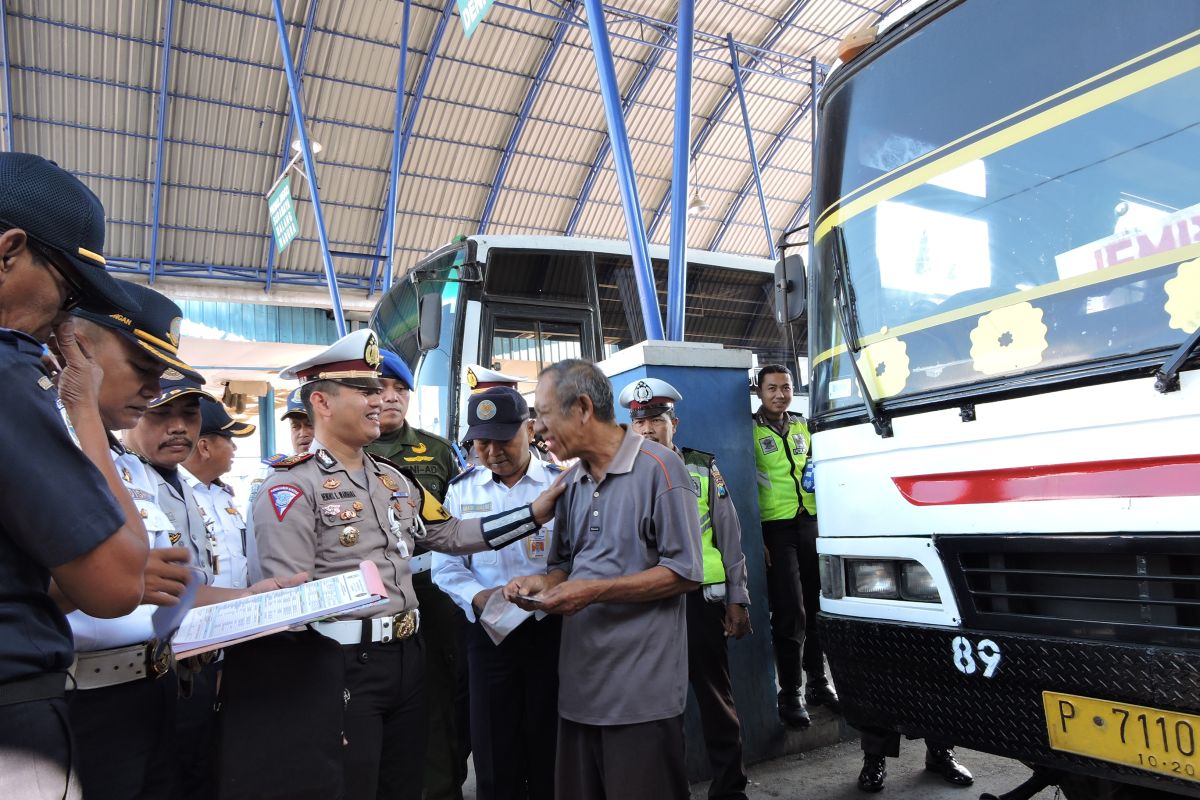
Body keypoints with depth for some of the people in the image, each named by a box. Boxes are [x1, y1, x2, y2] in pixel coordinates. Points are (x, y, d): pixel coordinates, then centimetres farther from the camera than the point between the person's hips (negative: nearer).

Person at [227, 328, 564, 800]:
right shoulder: (293, 486, -11)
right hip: (342, 667, -7)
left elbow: (450, 534, 15)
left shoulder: (394, 478, 13)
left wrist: (534, 513, 11)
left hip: (406, 656, 8)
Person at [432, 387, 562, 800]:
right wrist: (478, 596, -15)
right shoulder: (461, 489, 3)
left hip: (550, 627, -2)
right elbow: (446, 566, 2)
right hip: (487, 631, 2)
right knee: (493, 751, 13)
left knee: (549, 749, 11)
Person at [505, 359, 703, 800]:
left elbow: (684, 573, -14)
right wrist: (543, 583, -3)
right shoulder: (571, 482, 11)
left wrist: (595, 592, -18)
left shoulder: (659, 467, -12)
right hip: (580, 684, 7)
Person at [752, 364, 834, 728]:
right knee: (790, 612, -6)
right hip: (775, 529, -6)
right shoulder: (751, 430, -4)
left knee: (816, 606, 11)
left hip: (810, 523, 6)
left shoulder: (802, 426, 13)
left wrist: (816, 476, 3)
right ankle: (790, 694, 6)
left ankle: (818, 682, 26)